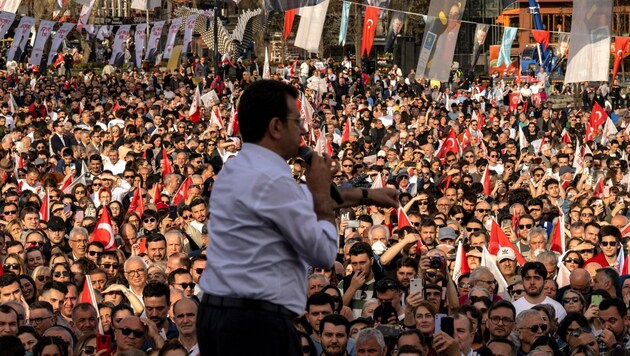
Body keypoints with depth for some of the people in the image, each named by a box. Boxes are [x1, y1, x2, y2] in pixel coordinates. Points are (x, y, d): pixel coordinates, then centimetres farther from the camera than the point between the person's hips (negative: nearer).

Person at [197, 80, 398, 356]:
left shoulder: (234, 170, 14)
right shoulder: (272, 180, -16)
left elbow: (296, 201, 32)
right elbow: (324, 254, -11)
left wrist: (365, 195, 37)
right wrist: (322, 193, 3)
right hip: (258, 323, -10)